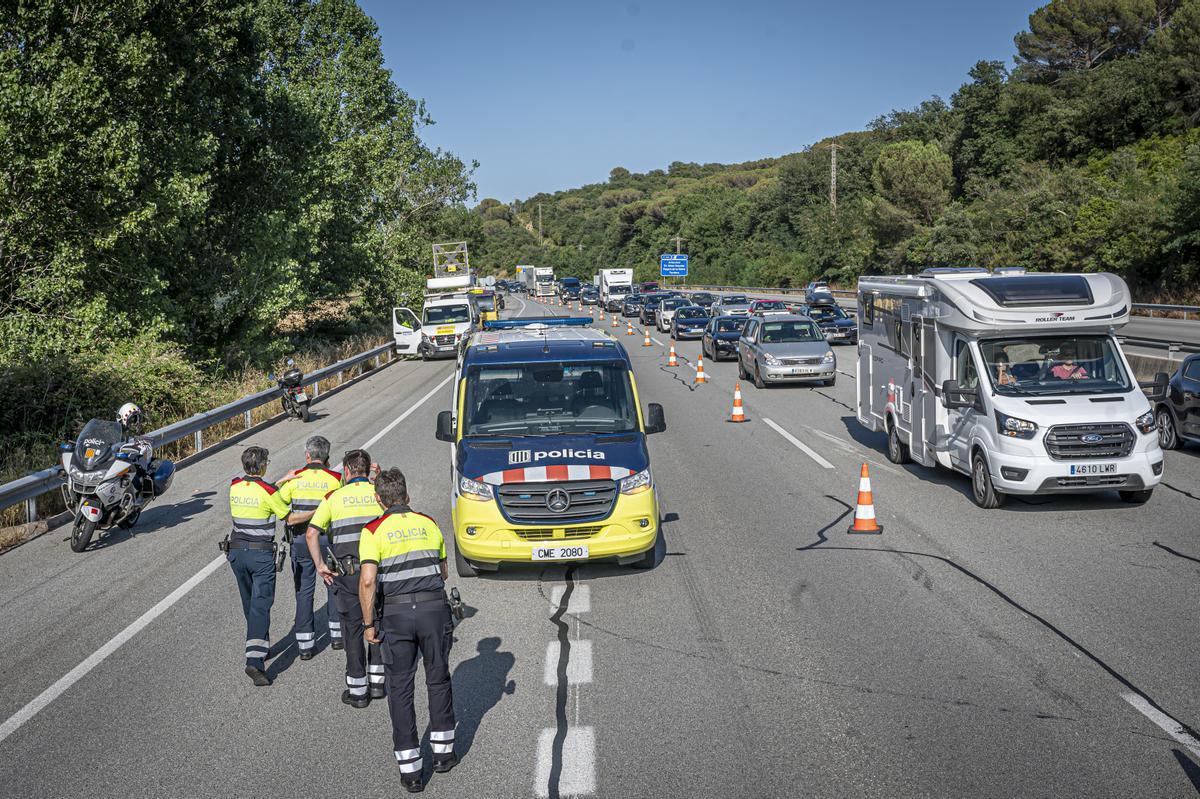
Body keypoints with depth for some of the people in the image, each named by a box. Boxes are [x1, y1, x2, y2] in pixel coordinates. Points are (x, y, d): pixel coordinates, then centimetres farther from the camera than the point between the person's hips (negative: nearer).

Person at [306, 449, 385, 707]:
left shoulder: (334, 497, 2)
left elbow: (311, 533, -6)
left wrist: (319, 566, 0)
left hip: (347, 574, -1)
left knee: (353, 630, 8)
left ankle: (357, 691, 13)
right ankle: (377, 682, 23)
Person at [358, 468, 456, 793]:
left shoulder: (373, 531, -3)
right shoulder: (429, 524, 7)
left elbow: (367, 581, -13)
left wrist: (369, 623, -4)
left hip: (396, 614, -2)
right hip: (435, 608, 2)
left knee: (400, 687, 8)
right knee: (438, 680, 19)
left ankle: (410, 769, 11)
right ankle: (443, 751, 27)